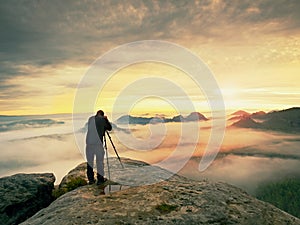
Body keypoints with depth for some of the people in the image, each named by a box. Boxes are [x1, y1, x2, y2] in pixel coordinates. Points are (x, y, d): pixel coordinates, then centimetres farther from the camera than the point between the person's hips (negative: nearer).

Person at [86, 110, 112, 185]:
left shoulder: (90, 119, 12)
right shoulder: (102, 119, 0)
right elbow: (109, 128, 10)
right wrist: (106, 119, 20)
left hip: (89, 143, 4)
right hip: (98, 143, -4)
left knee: (89, 161, 12)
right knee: (100, 161, 6)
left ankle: (91, 179, 17)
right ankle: (100, 179, 12)